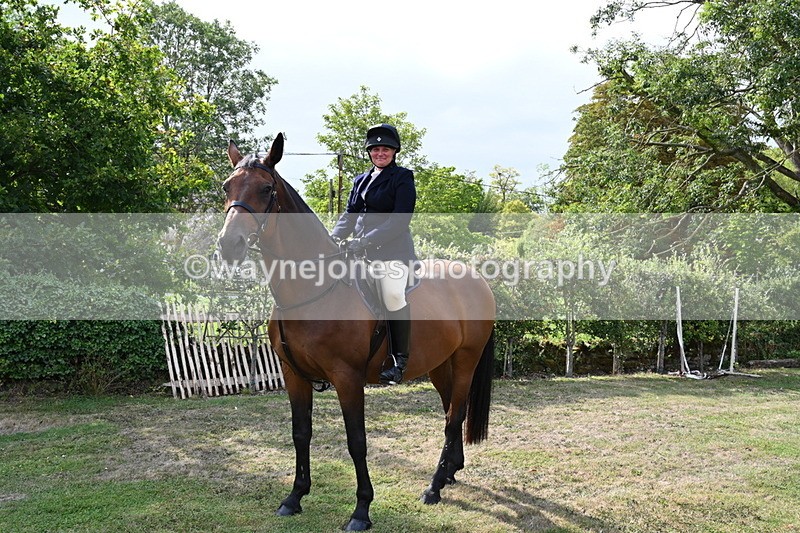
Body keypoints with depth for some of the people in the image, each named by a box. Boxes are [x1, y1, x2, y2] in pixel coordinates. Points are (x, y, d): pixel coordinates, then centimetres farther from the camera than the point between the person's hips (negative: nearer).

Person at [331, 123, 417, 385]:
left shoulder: (402, 178, -2)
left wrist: (365, 240, -20)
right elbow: (349, 214, 17)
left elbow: (400, 221, -12)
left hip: (392, 252, -6)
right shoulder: (361, 180, 21)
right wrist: (334, 238, -3)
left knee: (394, 301, -9)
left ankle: (400, 362, 2)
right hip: (362, 252, 7)